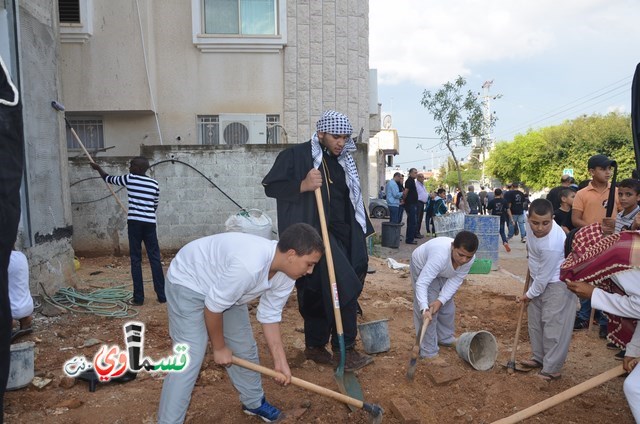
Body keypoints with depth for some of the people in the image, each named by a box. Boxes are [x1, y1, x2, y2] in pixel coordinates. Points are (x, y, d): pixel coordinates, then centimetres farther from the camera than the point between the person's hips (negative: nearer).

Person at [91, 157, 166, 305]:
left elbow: (109, 179, 19)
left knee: (136, 260, 5)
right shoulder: (154, 184, 8)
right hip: (149, 223, 2)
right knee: (155, 259, 4)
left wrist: (98, 168, 38)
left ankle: (138, 297, 7)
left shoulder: (129, 179, 2)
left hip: (134, 222, -2)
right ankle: (162, 295, 5)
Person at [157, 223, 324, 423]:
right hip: (188, 282, -7)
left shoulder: (286, 274, -15)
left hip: (225, 286, 8)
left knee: (245, 347, 12)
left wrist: (280, 361, -8)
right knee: (189, 360, -14)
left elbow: (270, 316, -4)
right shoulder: (248, 266, -41)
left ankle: (254, 402, 34)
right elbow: (212, 307, -28)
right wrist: (219, 347, -11)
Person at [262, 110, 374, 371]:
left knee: (321, 291, 11)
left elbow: (353, 200, 23)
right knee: (345, 287, -17)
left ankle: (315, 346, 25)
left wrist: (361, 232, 21)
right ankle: (344, 348, -5)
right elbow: (270, 186, -8)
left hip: (343, 235, 7)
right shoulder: (296, 155, -5)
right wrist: (302, 185, -22)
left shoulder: (344, 162, 16)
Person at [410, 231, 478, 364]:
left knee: (447, 306, 15)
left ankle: (446, 338, 39)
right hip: (422, 267, -6)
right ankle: (428, 352, -1)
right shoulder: (440, 255, -46)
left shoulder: (469, 259, -27)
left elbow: (455, 281, -19)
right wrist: (424, 309, -57)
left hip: (442, 272, 6)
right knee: (429, 311, -11)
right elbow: (421, 283, -47)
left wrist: (440, 300, -30)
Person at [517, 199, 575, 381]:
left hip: (558, 284, -9)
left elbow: (544, 276, -25)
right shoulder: (531, 223, -16)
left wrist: (529, 295, -12)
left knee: (553, 326, -3)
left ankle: (552, 369, 8)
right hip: (540, 280, 9)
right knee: (535, 321, 18)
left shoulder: (552, 244, -36)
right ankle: (539, 358, 33)